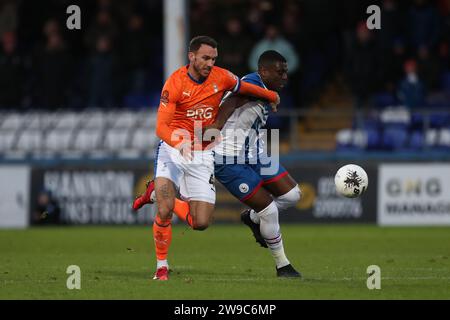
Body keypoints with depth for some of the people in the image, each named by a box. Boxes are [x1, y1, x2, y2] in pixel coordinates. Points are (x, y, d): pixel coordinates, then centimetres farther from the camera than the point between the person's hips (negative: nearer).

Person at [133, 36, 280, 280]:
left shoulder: (221, 77, -4)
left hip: (202, 155, 4)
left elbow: (244, 88, 19)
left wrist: (271, 96, 34)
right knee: (165, 211, -21)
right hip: (173, 150, -4)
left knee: (200, 223, -2)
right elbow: (161, 127, -22)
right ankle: (161, 267, 0)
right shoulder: (175, 83, -15)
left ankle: (157, 195, 23)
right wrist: (180, 143, -42)